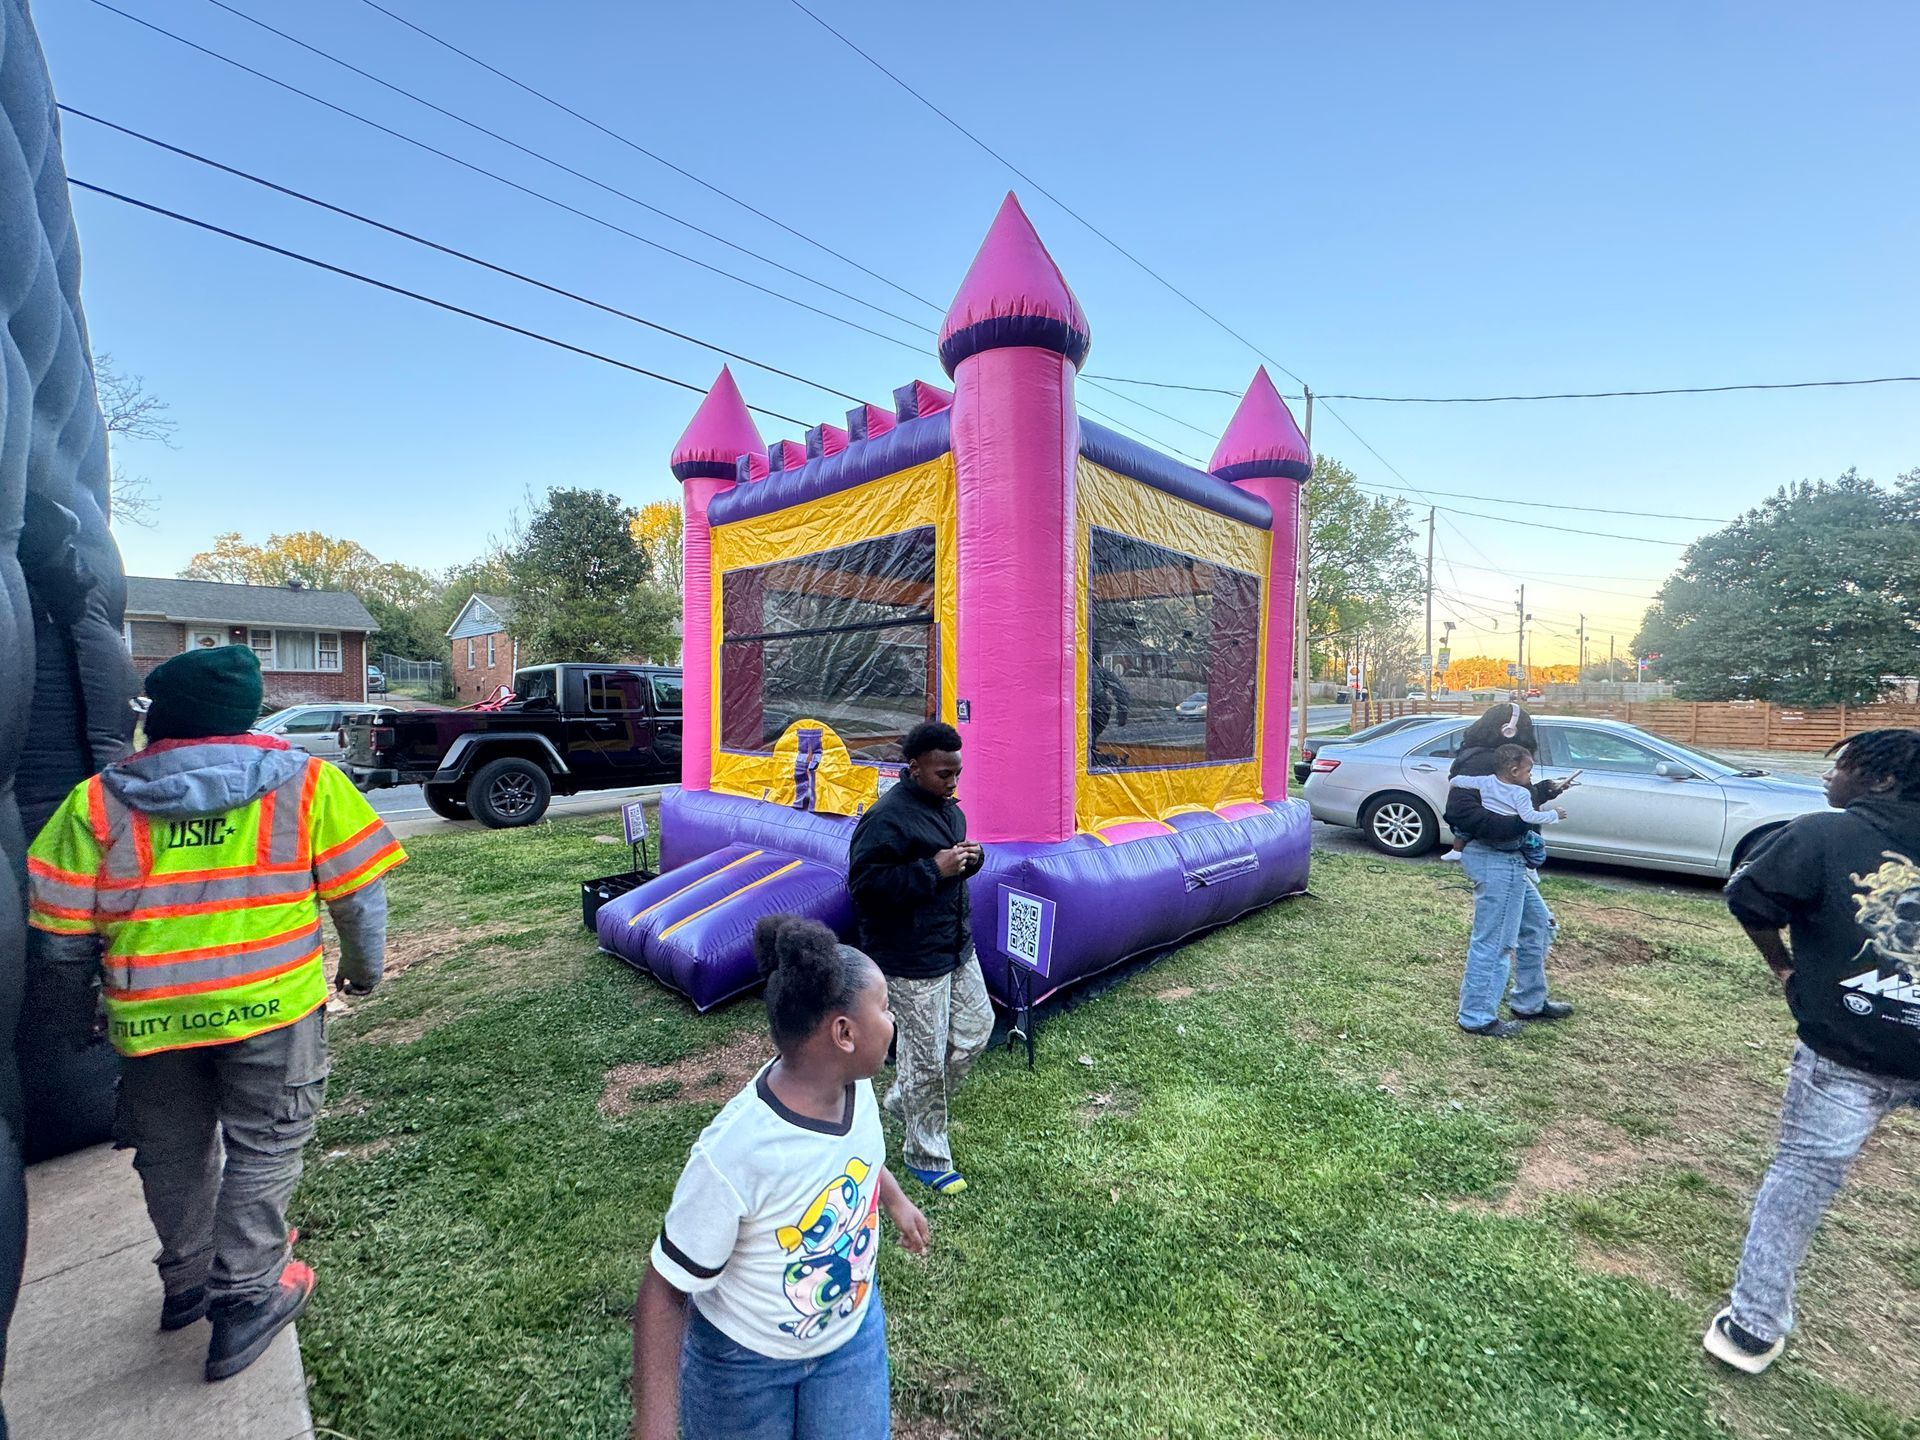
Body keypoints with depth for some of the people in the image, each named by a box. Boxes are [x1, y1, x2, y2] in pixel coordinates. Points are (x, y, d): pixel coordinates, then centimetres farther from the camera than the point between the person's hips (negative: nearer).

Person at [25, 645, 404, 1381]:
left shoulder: (97, 801, 0)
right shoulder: (304, 780, -7)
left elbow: (63, 922, 3)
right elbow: (358, 890, -5)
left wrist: (76, 1007, 19)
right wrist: (365, 966, 11)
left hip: (149, 1011, 3)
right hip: (269, 999, -3)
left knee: (173, 1153, 23)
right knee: (262, 1149, 13)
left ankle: (186, 1282, 41)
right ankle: (245, 1298, 19)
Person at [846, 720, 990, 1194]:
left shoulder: (946, 806, 6)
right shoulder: (886, 818, -22)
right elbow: (865, 885, -25)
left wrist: (971, 858, -4)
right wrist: (933, 869, -28)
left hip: (957, 948, 9)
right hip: (914, 963, -9)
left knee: (976, 1029, 19)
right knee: (927, 1059, 6)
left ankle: (903, 1101, 40)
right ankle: (926, 1157, 30)